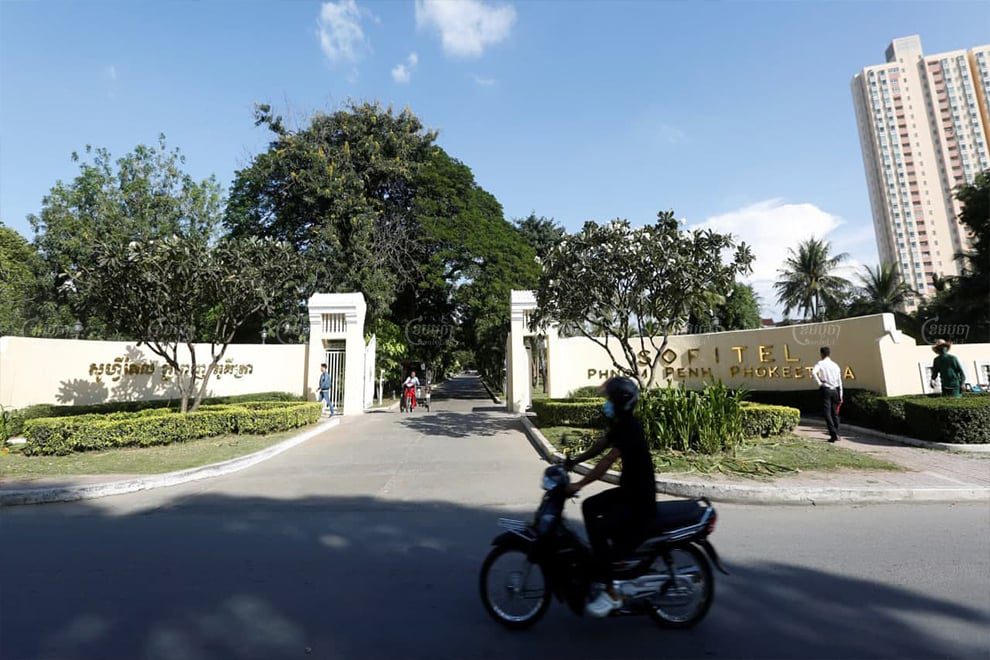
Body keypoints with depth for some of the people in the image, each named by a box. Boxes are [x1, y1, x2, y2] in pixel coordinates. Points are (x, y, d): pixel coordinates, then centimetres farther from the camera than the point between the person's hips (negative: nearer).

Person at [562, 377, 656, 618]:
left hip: (641, 500, -10)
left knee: (599, 529, -20)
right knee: (590, 506, 12)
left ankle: (611, 593, -6)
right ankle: (603, 558, 23)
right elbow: (601, 444, 17)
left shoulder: (631, 428, -24)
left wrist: (579, 484, -32)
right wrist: (574, 461, 12)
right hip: (627, 491, 10)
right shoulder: (620, 424, 6)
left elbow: (608, 460, -32)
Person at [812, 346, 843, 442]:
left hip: (825, 389, -5)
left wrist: (819, 382, -13)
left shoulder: (820, 363, -4)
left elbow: (813, 372, -26)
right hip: (835, 390, 5)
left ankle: (833, 435, -10)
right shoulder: (835, 365, 10)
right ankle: (837, 434, 20)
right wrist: (840, 396, 16)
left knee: (827, 413, -4)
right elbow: (839, 382, 12)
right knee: (835, 412, 15)